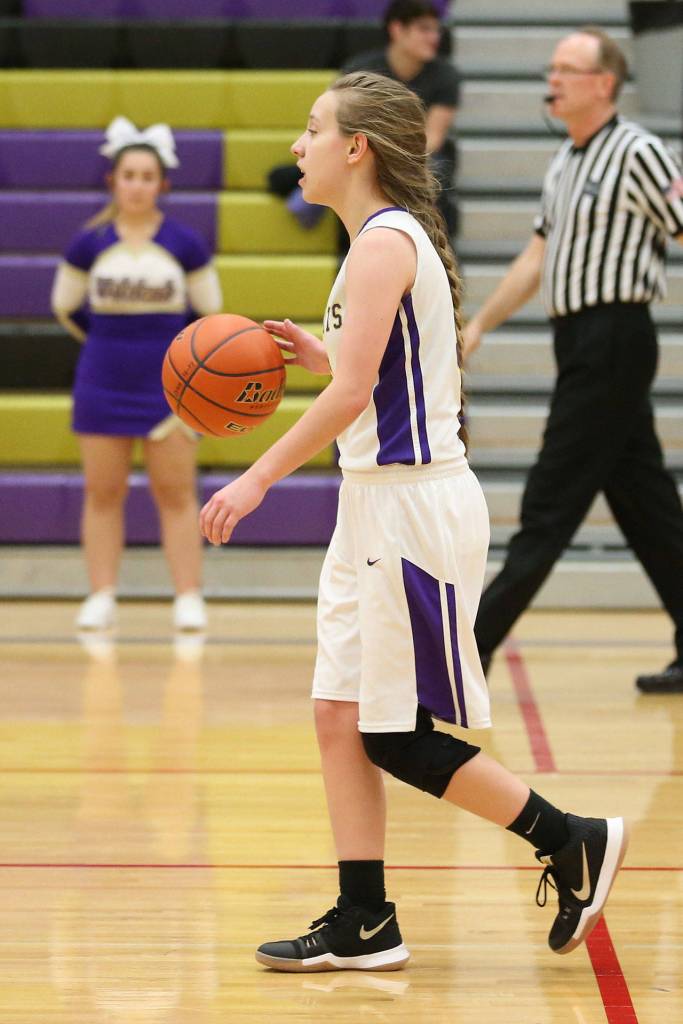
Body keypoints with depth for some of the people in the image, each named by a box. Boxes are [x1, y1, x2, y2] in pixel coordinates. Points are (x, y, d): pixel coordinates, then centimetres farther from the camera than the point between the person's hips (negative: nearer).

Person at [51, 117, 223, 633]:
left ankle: (189, 597, 2)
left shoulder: (185, 243, -5)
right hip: (103, 386, 1)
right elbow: (65, 306, 11)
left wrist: (169, 345, 9)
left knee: (177, 494, 0)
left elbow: (209, 312, 7)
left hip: (168, 385, -1)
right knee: (103, 494, 5)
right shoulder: (89, 243, -3)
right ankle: (102, 597, 10)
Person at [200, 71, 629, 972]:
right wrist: (317, 352, 10)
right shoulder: (385, 240, 16)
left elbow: (351, 393, -24)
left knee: (396, 737, -4)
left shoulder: (384, 244, -15)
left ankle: (574, 841, 7)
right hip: (376, 502, 10)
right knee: (342, 719, 7)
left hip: (416, 504, -10)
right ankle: (364, 924, 10)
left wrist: (259, 478, -22)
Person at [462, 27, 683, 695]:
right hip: (581, 343, 9)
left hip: (613, 340, -9)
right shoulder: (566, 162, 15)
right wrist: (479, 326, 18)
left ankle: (473, 646, -4)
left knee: (550, 503, -6)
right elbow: (538, 257, 21)